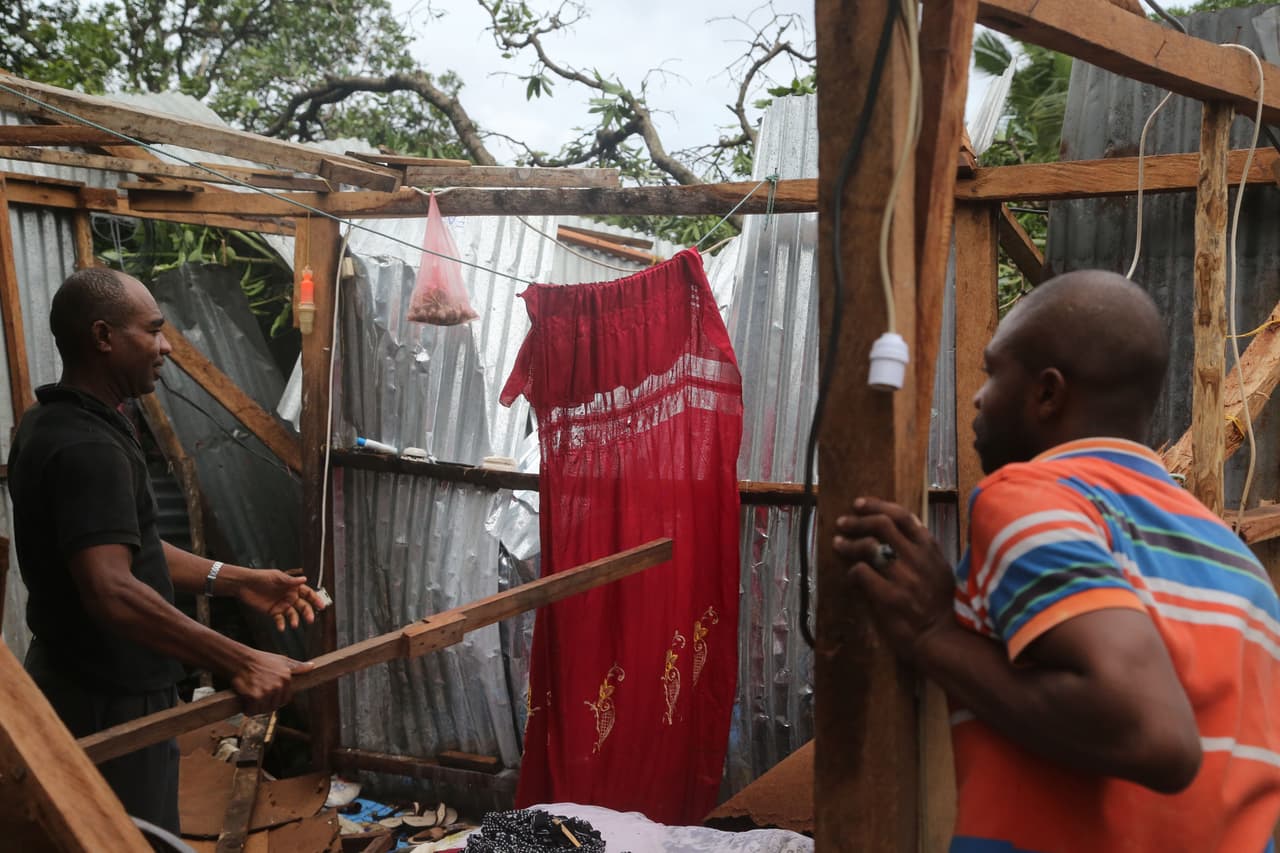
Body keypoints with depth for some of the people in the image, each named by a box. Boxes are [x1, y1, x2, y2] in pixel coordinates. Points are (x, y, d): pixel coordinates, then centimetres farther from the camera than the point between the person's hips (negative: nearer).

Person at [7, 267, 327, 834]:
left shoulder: (53, 425, 7)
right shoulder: (87, 448, -26)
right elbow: (111, 592, -37)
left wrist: (236, 581, 6)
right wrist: (240, 663, -36)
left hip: (78, 679, 10)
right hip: (111, 703, -10)